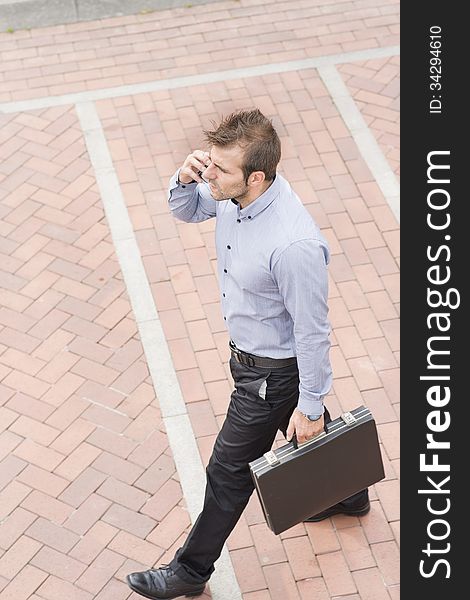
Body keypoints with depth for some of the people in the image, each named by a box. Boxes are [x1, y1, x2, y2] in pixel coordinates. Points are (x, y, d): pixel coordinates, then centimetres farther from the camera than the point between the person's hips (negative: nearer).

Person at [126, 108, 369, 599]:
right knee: (308, 433, 31)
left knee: (229, 472, 10)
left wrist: (309, 405, -17)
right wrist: (184, 180, -18)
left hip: (274, 371, -8)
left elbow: (312, 332, -28)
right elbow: (187, 211, 6)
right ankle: (348, 494, 59)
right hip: (248, 351, 8)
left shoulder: (294, 244, -39)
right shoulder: (233, 192, -15)